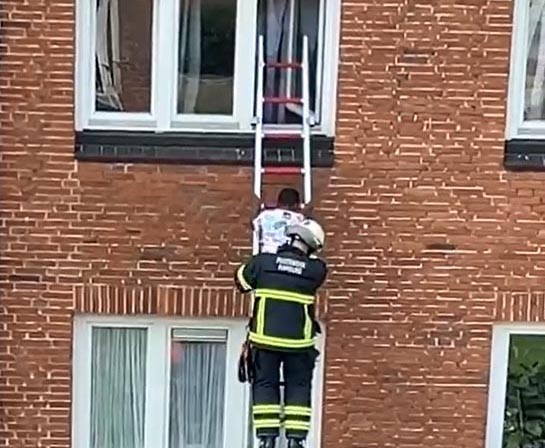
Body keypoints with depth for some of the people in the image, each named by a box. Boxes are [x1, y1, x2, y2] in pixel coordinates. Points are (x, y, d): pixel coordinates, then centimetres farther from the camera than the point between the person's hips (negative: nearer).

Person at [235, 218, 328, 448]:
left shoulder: (262, 262, -4)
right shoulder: (315, 270, -5)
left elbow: (241, 279, 12)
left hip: (265, 339, 0)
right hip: (298, 342, 0)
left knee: (265, 386, 9)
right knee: (298, 388, 10)